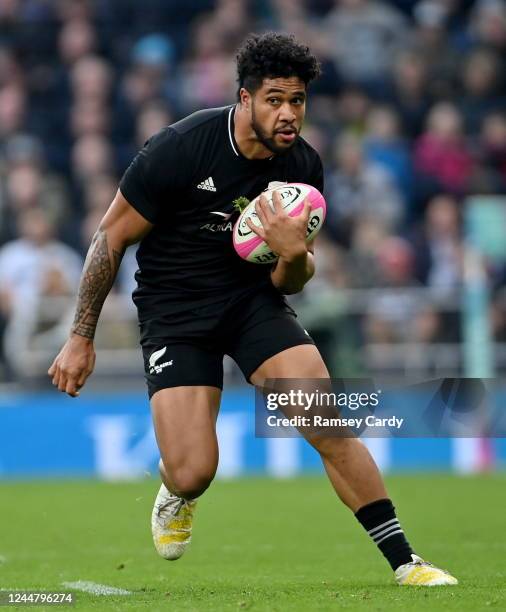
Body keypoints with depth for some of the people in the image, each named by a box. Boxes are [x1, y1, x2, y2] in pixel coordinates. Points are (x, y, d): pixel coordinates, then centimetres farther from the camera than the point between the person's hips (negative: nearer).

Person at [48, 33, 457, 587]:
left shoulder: (303, 167, -6)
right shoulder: (179, 148, -19)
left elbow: (291, 282, 4)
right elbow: (111, 238, -8)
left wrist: (295, 257, -21)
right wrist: (81, 338, -6)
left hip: (254, 301, 3)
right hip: (173, 310, -3)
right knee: (193, 474, -15)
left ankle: (403, 562, -7)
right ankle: (176, 492, 25)